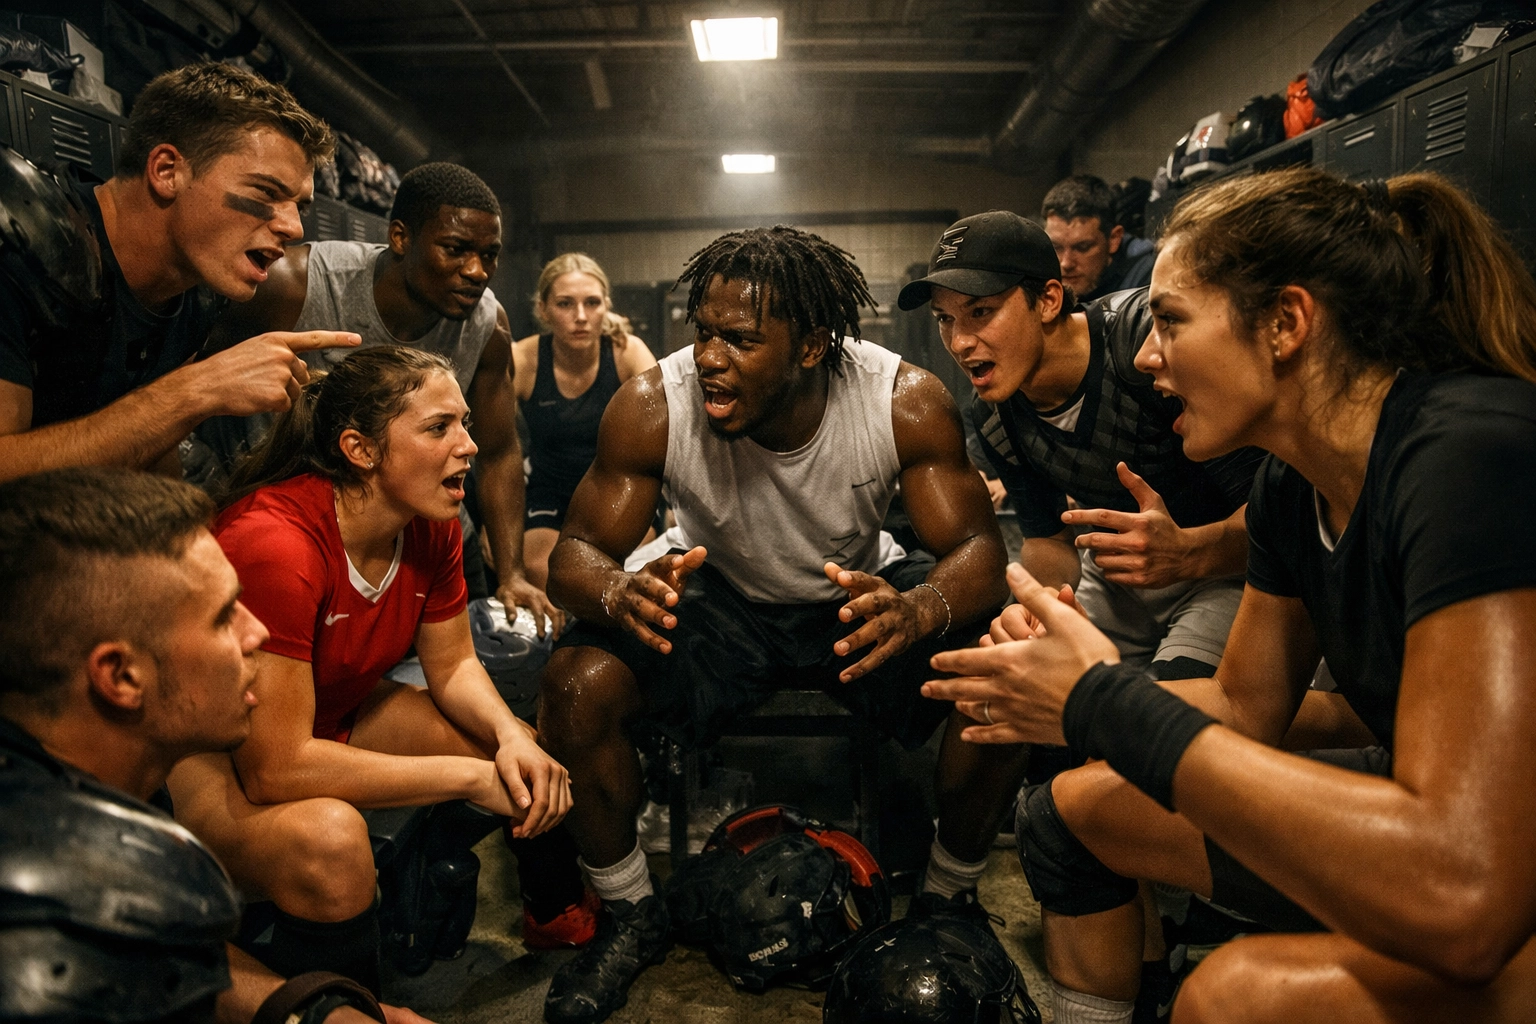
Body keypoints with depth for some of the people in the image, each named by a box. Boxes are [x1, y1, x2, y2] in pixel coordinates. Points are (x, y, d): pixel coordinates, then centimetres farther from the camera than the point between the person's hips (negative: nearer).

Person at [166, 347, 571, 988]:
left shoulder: (431, 525, -12)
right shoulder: (273, 544, -35)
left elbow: (452, 664, 1)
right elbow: (276, 768, -34)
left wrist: (511, 738, -21)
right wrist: (468, 776, -29)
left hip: (334, 714, 7)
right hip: (205, 748, -7)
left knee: (528, 762, -4)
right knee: (330, 841, -37)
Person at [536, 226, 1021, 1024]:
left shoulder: (907, 401, -24)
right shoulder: (652, 408, -23)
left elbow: (976, 547, -22)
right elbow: (577, 551, -18)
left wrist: (917, 612, -46)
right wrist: (621, 593, -45)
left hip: (861, 596, 0)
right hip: (720, 604, 0)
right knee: (576, 682, -25)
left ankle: (947, 899, 5)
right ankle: (631, 918, 3)